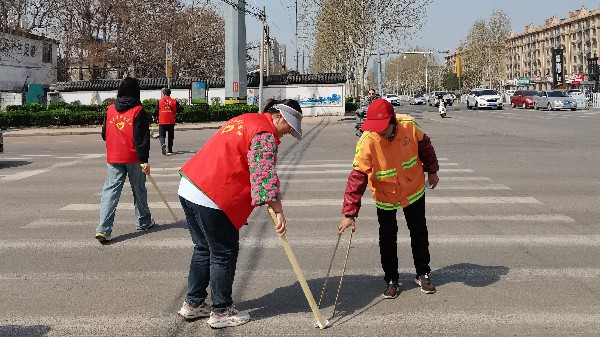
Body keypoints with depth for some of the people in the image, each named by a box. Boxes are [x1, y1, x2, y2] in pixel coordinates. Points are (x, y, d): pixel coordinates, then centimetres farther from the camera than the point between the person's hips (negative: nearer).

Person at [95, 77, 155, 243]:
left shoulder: (110, 109, 5)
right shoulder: (138, 111, -8)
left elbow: (104, 134, 12)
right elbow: (142, 137, -13)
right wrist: (144, 160, -12)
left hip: (113, 158, 3)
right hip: (133, 158, -3)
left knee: (110, 190, -1)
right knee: (139, 189, 14)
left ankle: (103, 229, -12)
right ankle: (143, 221, 29)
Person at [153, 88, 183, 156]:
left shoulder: (159, 101, -1)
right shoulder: (174, 101, 3)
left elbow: (156, 111, -4)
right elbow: (181, 108, -2)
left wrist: (155, 118, 14)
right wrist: (175, 113, 14)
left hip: (162, 122, -2)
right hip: (171, 122, 2)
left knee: (161, 135, 5)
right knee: (170, 136, 11)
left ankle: (163, 144, -26)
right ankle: (169, 150, 12)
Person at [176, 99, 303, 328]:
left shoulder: (245, 120, 21)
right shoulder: (265, 133, -10)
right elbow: (264, 175, -21)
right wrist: (278, 212, -22)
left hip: (188, 187, 10)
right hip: (212, 198, -10)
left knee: (204, 249, 20)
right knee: (224, 253, 3)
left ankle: (193, 304, 30)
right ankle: (221, 313, 12)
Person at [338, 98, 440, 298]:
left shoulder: (408, 125, -24)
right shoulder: (367, 142, -31)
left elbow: (424, 146, -2)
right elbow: (358, 177, -31)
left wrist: (431, 170, 11)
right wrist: (349, 214, -33)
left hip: (414, 190, 2)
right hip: (385, 196, -2)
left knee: (419, 232, 14)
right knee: (387, 238, 1)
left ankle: (423, 274, 34)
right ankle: (391, 280, 22)